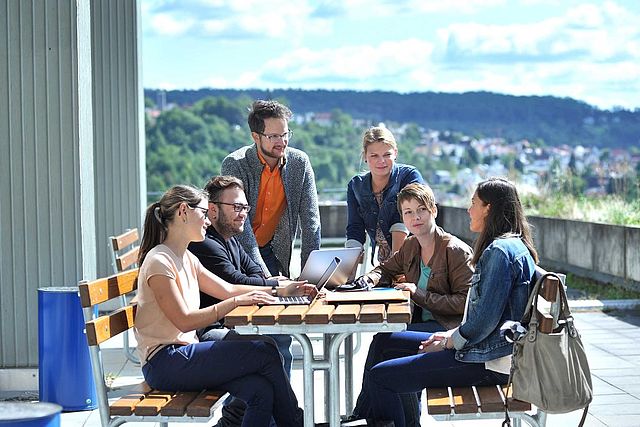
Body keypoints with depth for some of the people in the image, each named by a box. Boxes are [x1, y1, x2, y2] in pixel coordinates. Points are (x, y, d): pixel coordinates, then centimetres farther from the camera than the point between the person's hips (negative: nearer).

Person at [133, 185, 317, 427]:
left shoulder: (187, 259, 15)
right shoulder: (159, 262, -13)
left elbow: (227, 289, 19)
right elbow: (184, 321, -18)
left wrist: (279, 291, 11)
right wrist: (236, 302, -18)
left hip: (184, 355, 9)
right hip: (163, 363, -9)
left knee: (260, 391, -17)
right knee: (264, 352, -15)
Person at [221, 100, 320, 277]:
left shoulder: (300, 162, -6)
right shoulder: (234, 164, -17)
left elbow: (310, 221, -5)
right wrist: (263, 276, -29)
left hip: (273, 252, 2)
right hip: (236, 249, -2)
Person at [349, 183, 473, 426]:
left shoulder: (456, 250, -10)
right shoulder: (410, 246, 12)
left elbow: (466, 302, -15)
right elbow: (387, 269, 30)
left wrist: (421, 295, -19)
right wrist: (371, 278, 5)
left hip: (449, 327, -7)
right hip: (422, 322, 7)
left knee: (384, 341, -25)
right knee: (383, 342, -24)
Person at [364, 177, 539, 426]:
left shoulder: (499, 251, -18)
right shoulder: (516, 246, 15)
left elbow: (484, 320, -22)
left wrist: (448, 343, -8)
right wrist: (452, 334, 11)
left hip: (489, 363, -11)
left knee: (378, 377, -13)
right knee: (391, 341, 20)